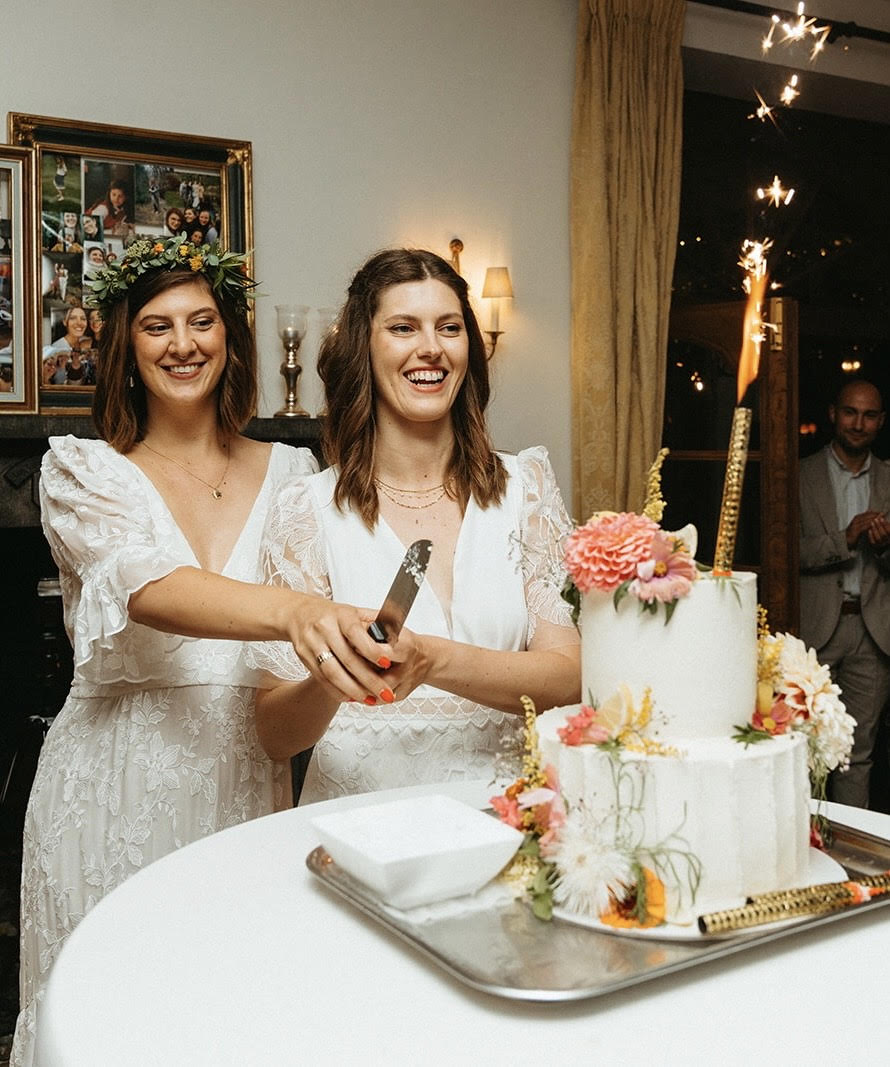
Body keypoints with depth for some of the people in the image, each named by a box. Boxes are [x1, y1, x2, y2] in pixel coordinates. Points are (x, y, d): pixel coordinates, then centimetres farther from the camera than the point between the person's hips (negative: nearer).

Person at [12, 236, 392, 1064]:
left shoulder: (290, 474, 5)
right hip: (117, 786, -2)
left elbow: (322, 621, 12)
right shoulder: (83, 472, -3)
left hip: (247, 779, 2)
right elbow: (150, 590, -23)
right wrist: (291, 611, -40)